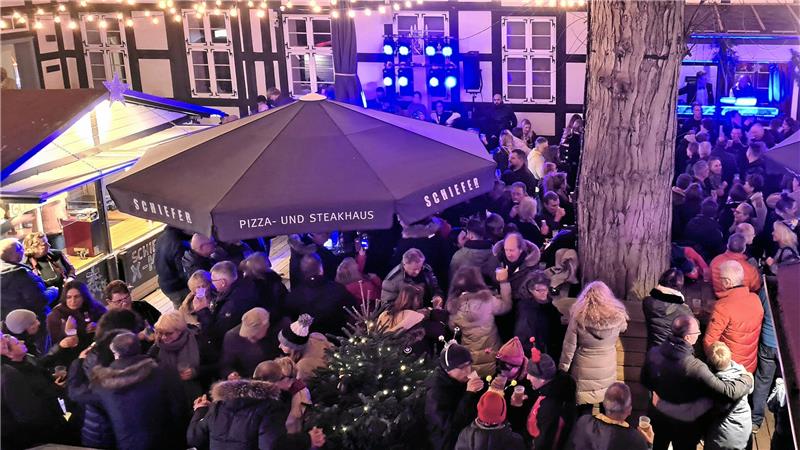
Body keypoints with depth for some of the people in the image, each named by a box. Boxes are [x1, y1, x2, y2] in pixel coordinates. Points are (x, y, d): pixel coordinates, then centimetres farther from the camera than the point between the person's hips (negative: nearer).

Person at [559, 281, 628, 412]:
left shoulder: (578, 317, -19)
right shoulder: (617, 316, -15)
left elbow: (569, 346, -11)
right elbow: (623, 328, 11)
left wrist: (563, 368, 2)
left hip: (584, 371, -2)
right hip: (607, 372, 2)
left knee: (584, 412, 13)